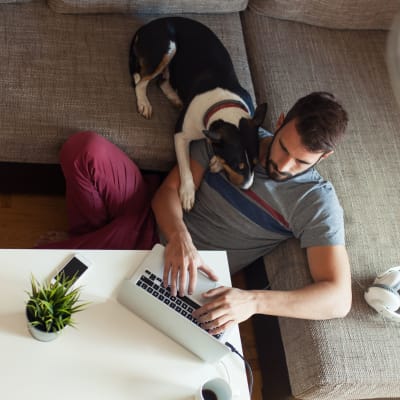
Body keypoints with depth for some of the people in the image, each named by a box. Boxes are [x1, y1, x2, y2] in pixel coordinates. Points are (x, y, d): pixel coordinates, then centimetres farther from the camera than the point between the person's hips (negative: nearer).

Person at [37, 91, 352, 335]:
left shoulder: (316, 201, -14)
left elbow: (339, 298, -22)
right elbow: (170, 190, -4)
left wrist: (253, 300, -37)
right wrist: (180, 237, -27)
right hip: (159, 217, 4)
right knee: (85, 148, -22)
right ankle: (91, 237, 4)